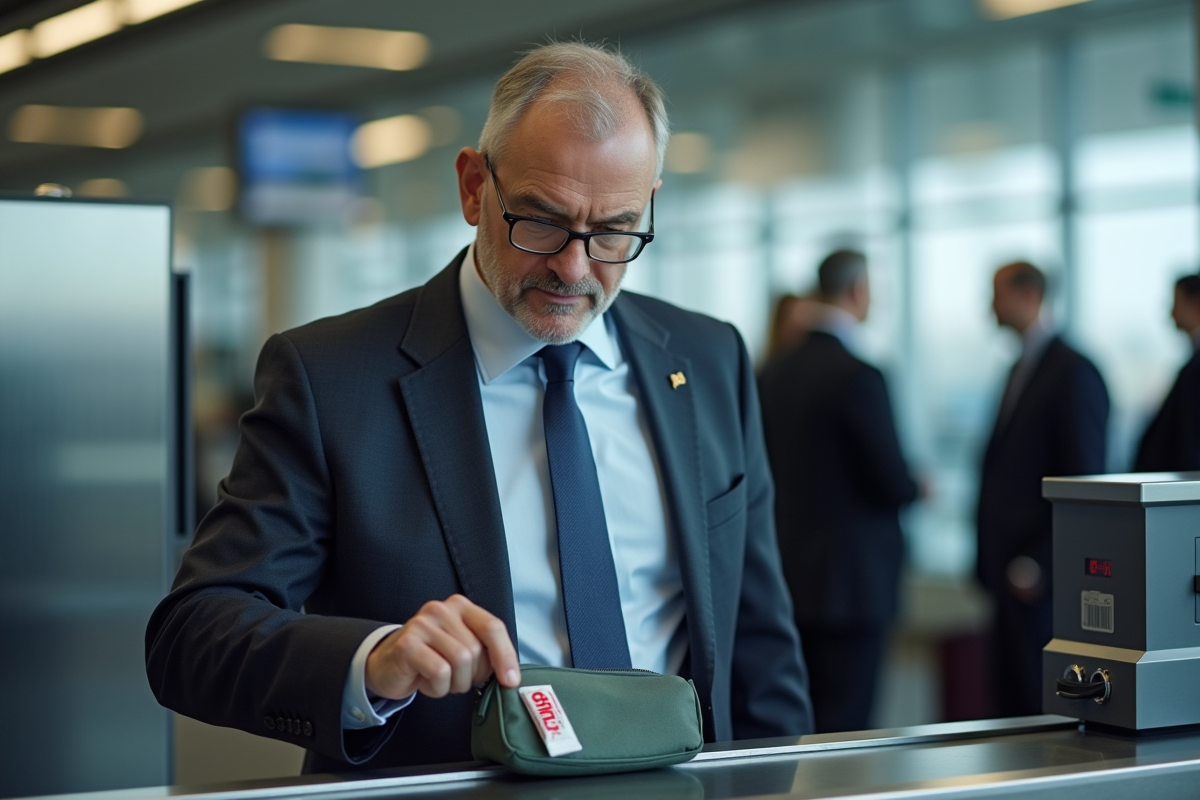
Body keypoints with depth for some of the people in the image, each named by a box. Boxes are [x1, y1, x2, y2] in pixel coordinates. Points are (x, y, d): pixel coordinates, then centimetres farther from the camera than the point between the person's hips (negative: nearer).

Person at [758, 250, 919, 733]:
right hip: (850, 583, -7)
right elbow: (894, 483, -14)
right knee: (843, 730, -3)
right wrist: (915, 487, 7)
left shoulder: (773, 374, 7)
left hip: (788, 579, 7)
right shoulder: (858, 377, -16)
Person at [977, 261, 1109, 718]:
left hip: (1043, 578, -9)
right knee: (1011, 700, 9)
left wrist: (1040, 564, -17)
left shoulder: (1073, 372, -10)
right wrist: (989, 559, 13)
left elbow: (1085, 483, -15)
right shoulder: (1022, 368, 17)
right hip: (1012, 570, 9)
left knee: (1044, 710, -5)